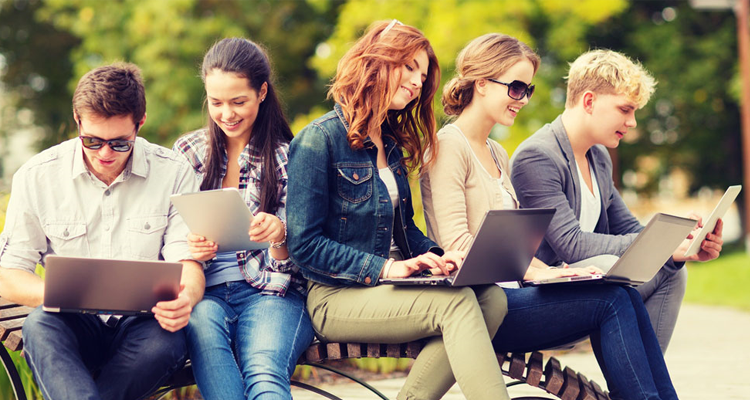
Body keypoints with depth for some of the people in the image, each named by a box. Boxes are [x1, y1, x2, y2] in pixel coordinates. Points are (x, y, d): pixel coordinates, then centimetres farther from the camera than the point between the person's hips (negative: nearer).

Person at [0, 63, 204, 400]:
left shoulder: (173, 174, 0)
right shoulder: (36, 177, 0)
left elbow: (188, 263, -3)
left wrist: (185, 298, -30)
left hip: (142, 324, 0)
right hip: (74, 326, 0)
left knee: (169, 340, -35)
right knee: (40, 326, -34)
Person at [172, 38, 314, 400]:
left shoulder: (285, 157, 7)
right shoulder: (188, 152, 14)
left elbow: (286, 262, 5)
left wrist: (278, 235, -19)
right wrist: (191, 249, -9)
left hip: (269, 293, -2)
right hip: (204, 292, 2)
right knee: (203, 320, -36)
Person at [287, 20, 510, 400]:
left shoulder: (392, 145, 17)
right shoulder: (319, 139, -9)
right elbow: (304, 244, -13)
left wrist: (436, 256, -3)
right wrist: (385, 268, -21)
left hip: (387, 287, 8)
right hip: (336, 297, -8)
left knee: (490, 297, -19)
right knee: (457, 302, -29)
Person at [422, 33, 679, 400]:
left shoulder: (497, 153, 23)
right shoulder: (449, 146, -7)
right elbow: (456, 243, -17)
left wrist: (553, 271, 2)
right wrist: (535, 272, -21)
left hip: (502, 295, 8)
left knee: (626, 297, -13)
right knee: (612, 301, -20)